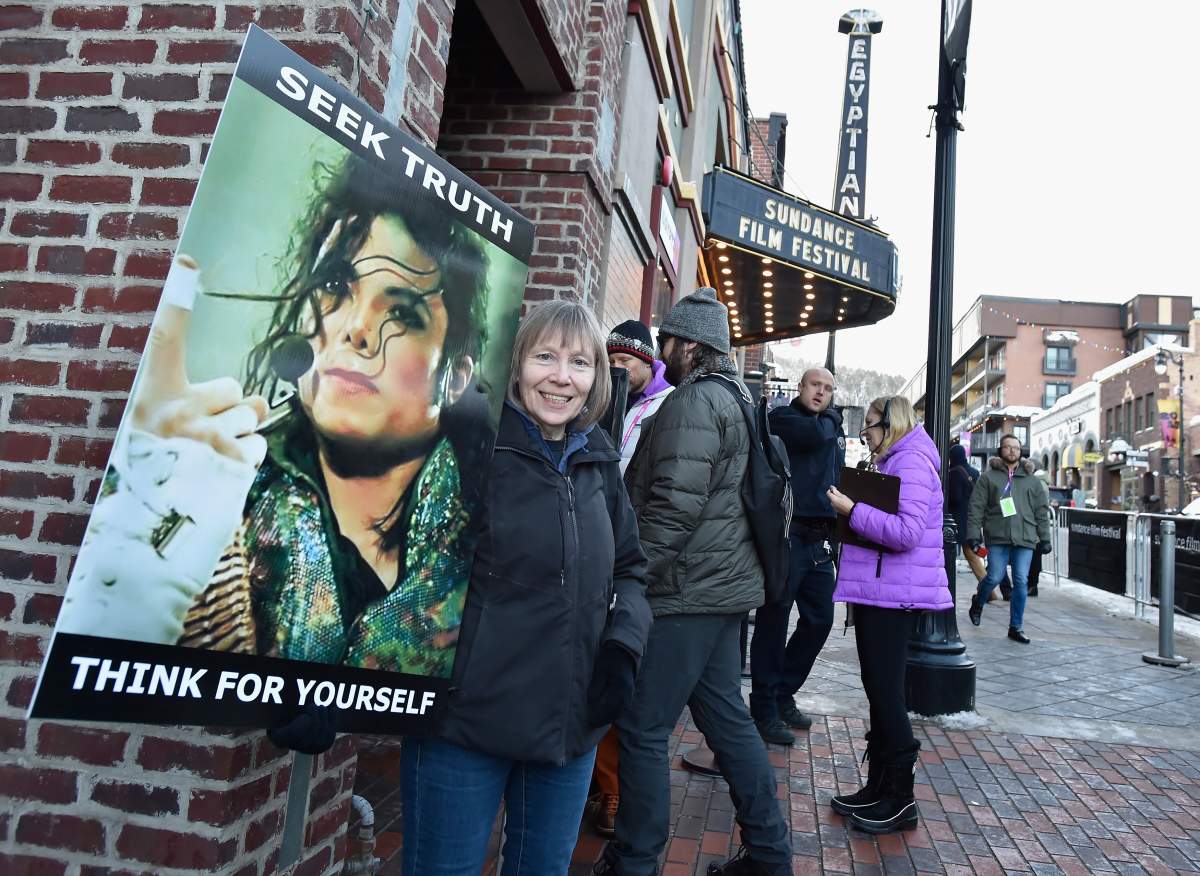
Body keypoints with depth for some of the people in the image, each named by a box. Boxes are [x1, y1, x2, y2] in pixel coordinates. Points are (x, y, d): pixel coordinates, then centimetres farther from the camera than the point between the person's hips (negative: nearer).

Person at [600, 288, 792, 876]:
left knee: (643, 728, 0)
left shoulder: (694, 400, -13)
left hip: (686, 591, -10)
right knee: (726, 716, 17)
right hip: (722, 587, 10)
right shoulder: (733, 397, 18)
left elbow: (676, 504, -22)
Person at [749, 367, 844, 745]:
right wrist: (829, 419, -1)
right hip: (787, 536, -7)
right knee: (773, 622, -1)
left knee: (819, 619, 12)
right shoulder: (782, 417, -3)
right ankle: (765, 710, 10)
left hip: (821, 540, 8)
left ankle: (783, 695, 27)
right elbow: (815, 435, -23)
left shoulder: (836, 431, 19)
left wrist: (837, 530, 17)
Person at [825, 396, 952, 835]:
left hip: (894, 595, -10)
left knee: (886, 690, -3)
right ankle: (880, 786, 24)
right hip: (879, 590, 10)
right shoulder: (894, 462, 18)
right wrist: (852, 510, 6)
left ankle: (901, 799, 9)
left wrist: (853, 510, -22)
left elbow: (907, 532, -24)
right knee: (879, 689, 14)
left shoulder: (911, 462, -13)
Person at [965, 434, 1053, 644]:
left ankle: (1016, 627, 12)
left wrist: (1044, 538, 9)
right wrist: (973, 534, -6)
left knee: (1021, 582, 0)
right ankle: (978, 602, 25)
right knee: (995, 577, -8)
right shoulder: (988, 477, 6)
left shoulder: (1032, 480, 14)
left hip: (1025, 539, 2)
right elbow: (976, 508, 2)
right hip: (997, 538, -2)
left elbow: (1042, 511, 14)